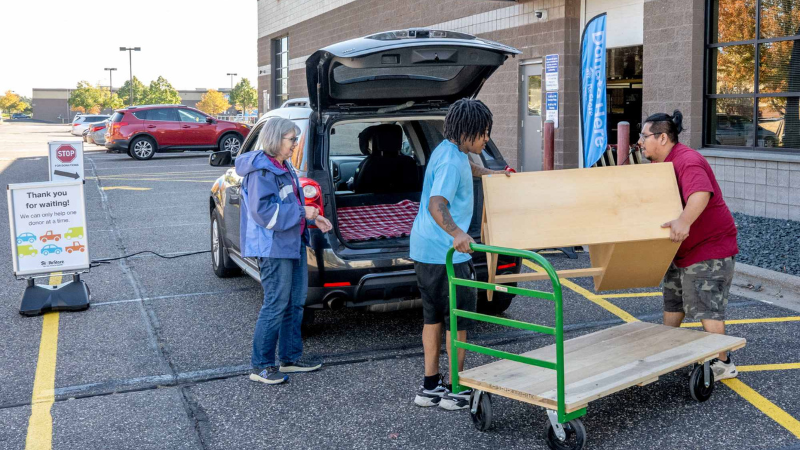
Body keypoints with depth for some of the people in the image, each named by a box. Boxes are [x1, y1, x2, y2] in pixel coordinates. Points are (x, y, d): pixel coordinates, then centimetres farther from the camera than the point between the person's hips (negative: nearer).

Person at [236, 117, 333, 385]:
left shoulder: (283, 167, 15)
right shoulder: (261, 171, -15)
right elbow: (263, 210, -23)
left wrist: (312, 218, 11)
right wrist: (302, 212, -19)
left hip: (293, 242, 10)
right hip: (273, 246, -10)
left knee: (296, 302, 14)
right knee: (276, 305, -6)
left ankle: (290, 358, 25)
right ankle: (261, 366, 5)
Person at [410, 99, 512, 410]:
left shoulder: (449, 150, 10)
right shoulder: (451, 163, -21)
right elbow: (436, 204, -36)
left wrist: (493, 173, 38)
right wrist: (456, 233, -51)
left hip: (425, 251, 10)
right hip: (447, 254, -10)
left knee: (433, 316, 15)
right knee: (458, 319, 2)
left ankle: (430, 387, 24)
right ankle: (456, 390, 12)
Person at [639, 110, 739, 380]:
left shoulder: (687, 162, -25)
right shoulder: (659, 164, 8)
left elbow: (700, 193, -44)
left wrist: (684, 221, -59)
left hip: (709, 248, -11)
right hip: (683, 248, 11)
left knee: (705, 308, -7)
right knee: (672, 300, 21)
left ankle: (722, 363, 3)